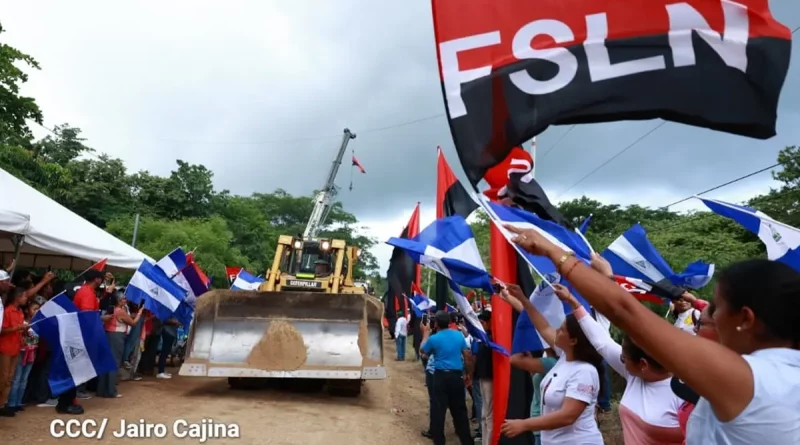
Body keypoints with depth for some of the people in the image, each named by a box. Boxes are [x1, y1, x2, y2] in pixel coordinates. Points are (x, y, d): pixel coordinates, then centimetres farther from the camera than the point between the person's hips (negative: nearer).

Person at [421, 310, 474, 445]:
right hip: (457, 375, 4)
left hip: (441, 376, -3)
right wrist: (468, 372, 18)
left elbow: (423, 351, 10)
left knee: (438, 409, 5)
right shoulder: (459, 335, 0)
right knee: (459, 408, 14)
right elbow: (466, 355, 6)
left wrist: (426, 333, 18)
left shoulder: (433, 338, -9)